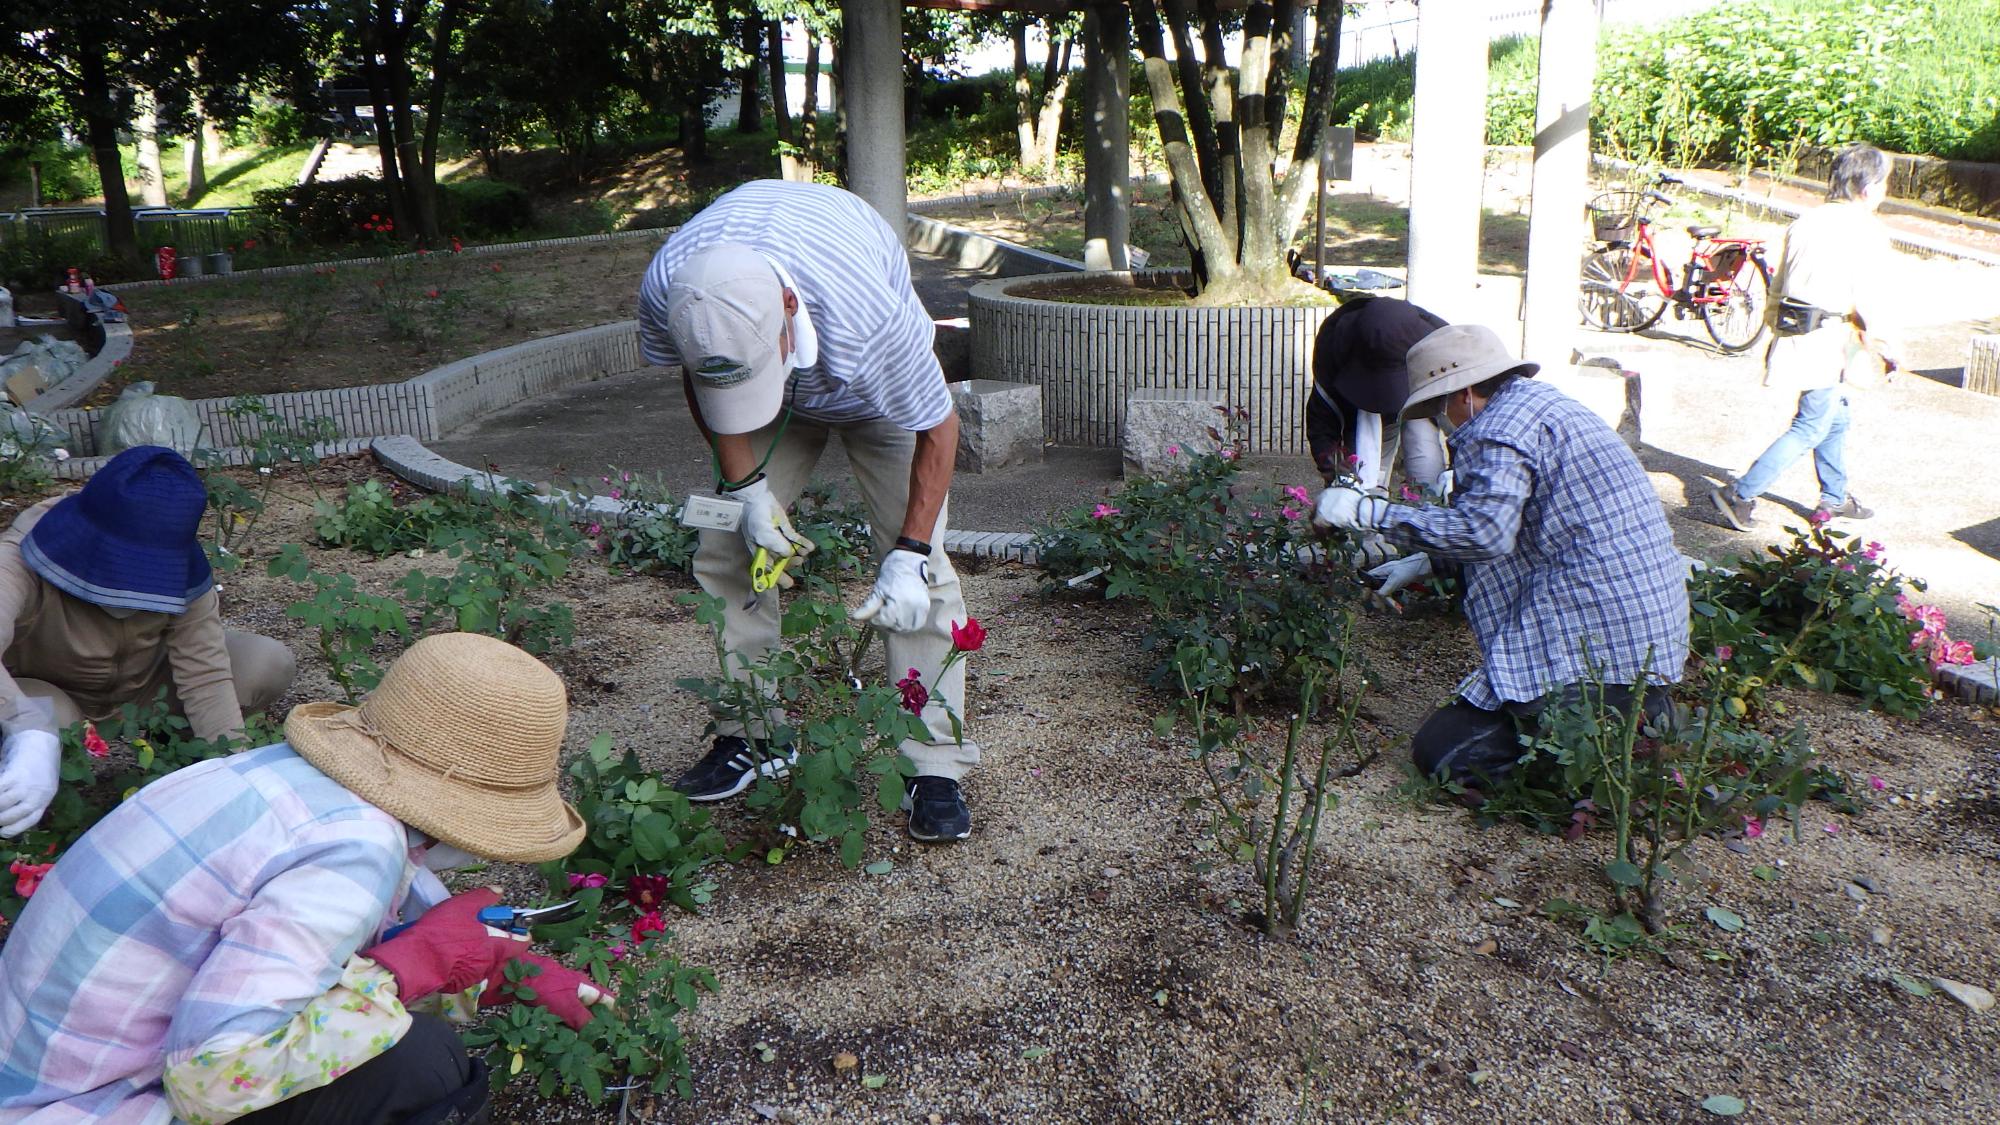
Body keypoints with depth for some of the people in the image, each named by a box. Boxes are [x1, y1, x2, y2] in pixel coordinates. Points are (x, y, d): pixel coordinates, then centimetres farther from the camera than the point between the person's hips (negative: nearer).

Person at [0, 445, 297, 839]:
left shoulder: (180, 574, -25)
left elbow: (206, 674, -27)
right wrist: (33, 735, -75)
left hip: (146, 682, 3)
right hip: (52, 698, -3)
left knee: (271, 666, -20)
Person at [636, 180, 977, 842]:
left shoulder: (870, 317, -45)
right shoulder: (666, 286, -34)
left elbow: (938, 428, -27)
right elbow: (702, 385, -10)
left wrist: (910, 556, -30)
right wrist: (746, 488, -16)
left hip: (877, 392, -3)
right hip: (785, 404, 4)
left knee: (919, 575, -15)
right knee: (727, 555, -4)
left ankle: (935, 767, -7)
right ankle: (751, 738, 11)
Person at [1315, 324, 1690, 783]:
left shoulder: (1499, 430, -12)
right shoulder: (1539, 401, 20)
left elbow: (1483, 530, -27)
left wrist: (1370, 512, -20)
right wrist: (1427, 563, 30)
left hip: (1596, 638, -10)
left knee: (1440, 750, -7)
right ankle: (1635, 711, 8)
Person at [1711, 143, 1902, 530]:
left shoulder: (1805, 222, 10)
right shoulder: (1867, 230, -12)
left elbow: (1778, 285, 15)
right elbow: (1869, 299, -13)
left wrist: (1777, 330, 26)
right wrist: (1883, 347, -1)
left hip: (1794, 335, 8)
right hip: (1831, 342, -8)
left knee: (1835, 417, 23)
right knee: (1812, 427, -1)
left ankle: (1834, 498, 34)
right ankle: (1740, 494, -7)